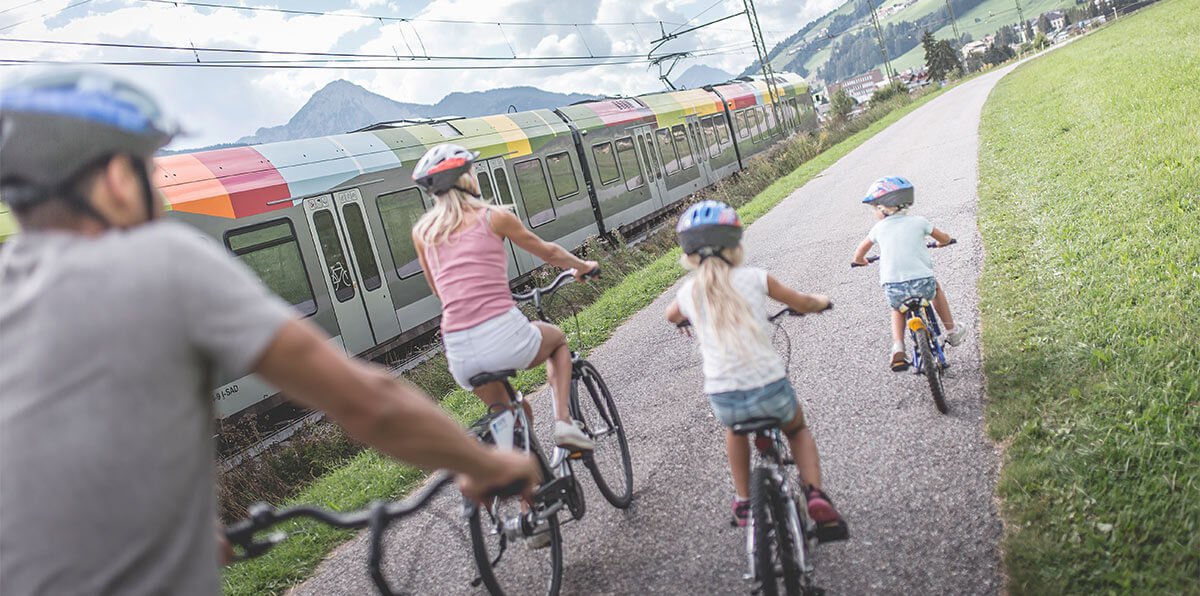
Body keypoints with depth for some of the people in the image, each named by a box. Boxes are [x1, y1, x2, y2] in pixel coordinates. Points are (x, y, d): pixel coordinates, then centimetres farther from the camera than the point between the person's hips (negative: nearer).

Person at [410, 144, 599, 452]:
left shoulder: (421, 231, 12)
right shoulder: (494, 216, 4)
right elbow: (548, 252, 19)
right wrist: (583, 265, 39)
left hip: (461, 355, 4)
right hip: (504, 336, -3)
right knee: (557, 338, 31)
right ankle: (563, 420, 13)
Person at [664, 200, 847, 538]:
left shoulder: (689, 292, 7)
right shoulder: (753, 278, 3)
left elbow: (671, 316, 31)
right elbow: (803, 304, 16)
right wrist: (820, 301, 38)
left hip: (723, 399, 1)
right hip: (770, 389, -1)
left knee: (735, 427, 37)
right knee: (797, 430, 31)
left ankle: (743, 503, 34)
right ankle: (815, 494, 10)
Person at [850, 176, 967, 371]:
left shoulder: (879, 228, 8)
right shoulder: (918, 222, 9)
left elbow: (860, 252, 23)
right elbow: (945, 238, 25)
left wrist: (860, 260, 45)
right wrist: (942, 241, 48)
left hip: (893, 289, 0)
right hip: (922, 283, 1)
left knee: (898, 308, 31)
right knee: (935, 288, 34)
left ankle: (898, 349, 10)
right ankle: (951, 331, 40)